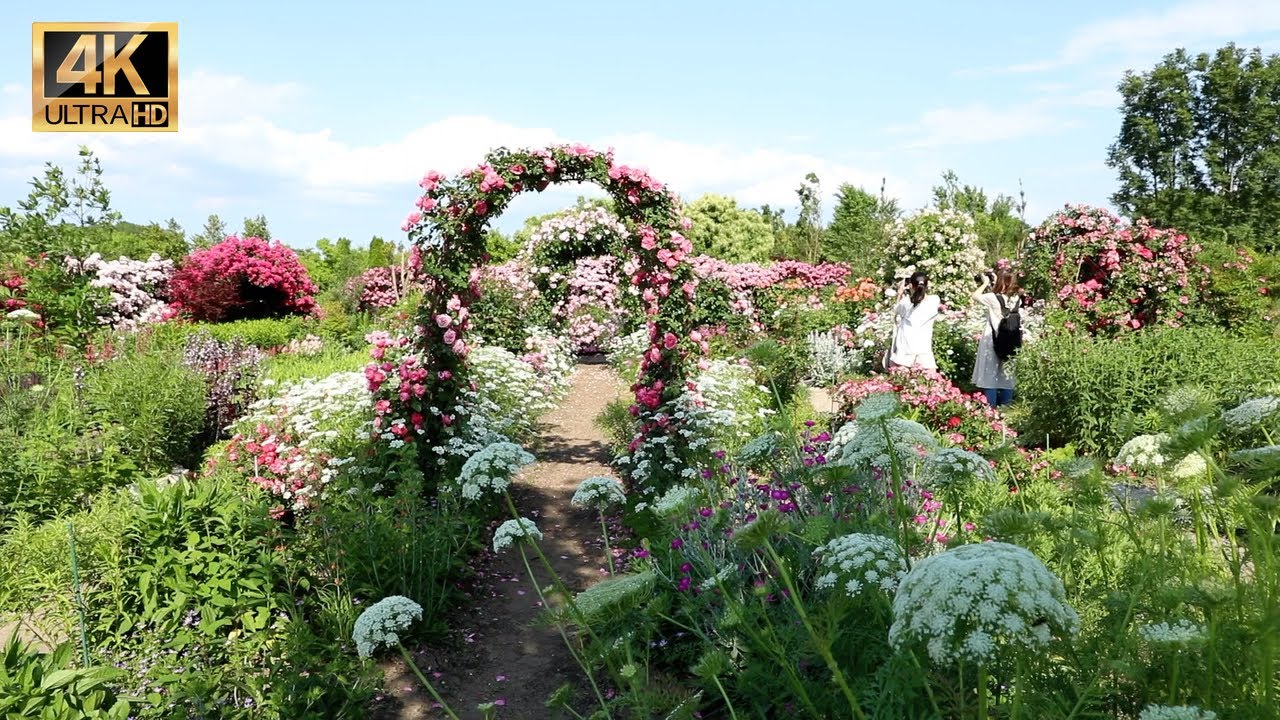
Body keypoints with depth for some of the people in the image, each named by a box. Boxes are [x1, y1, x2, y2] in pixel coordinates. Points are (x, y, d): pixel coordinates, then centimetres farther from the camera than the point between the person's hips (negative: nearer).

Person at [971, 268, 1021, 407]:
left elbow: (975, 296, -5)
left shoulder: (993, 298, -18)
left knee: (990, 376, 3)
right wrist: (992, 286, 9)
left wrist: (985, 283, 3)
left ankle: (990, 408, 5)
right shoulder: (1016, 299, -2)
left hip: (993, 343, -5)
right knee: (1006, 375, 12)